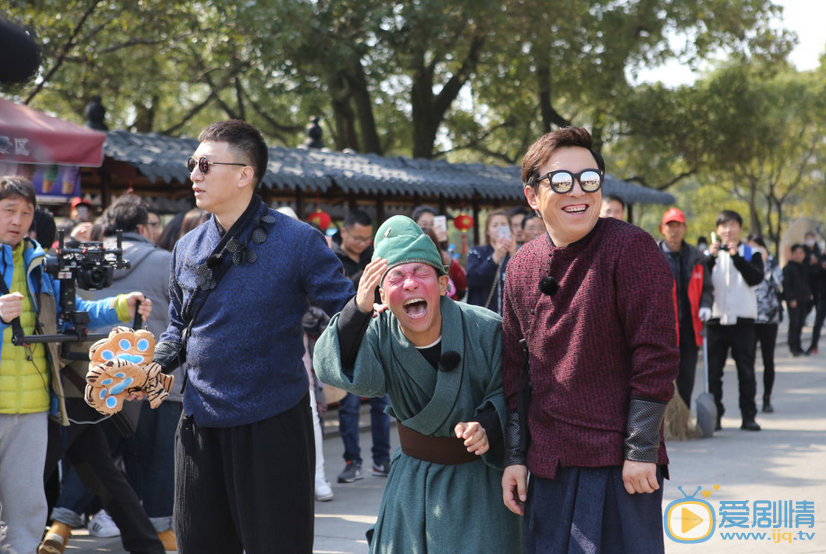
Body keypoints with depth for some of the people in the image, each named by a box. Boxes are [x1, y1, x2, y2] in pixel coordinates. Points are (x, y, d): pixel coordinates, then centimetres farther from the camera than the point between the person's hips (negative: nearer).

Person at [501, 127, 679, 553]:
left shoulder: (631, 249, -11)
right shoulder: (522, 266, 7)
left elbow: (656, 355, -13)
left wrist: (641, 450, -14)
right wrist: (514, 455, 10)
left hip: (621, 462, -5)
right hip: (549, 462, 6)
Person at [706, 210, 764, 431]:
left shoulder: (750, 253, 7)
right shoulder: (710, 254, 10)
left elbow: (756, 278, -11)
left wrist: (736, 256, -16)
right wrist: (711, 257, -15)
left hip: (743, 320, -1)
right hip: (716, 319, 1)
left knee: (746, 371, 2)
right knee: (713, 371, 1)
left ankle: (748, 416, 8)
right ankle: (714, 416, 7)